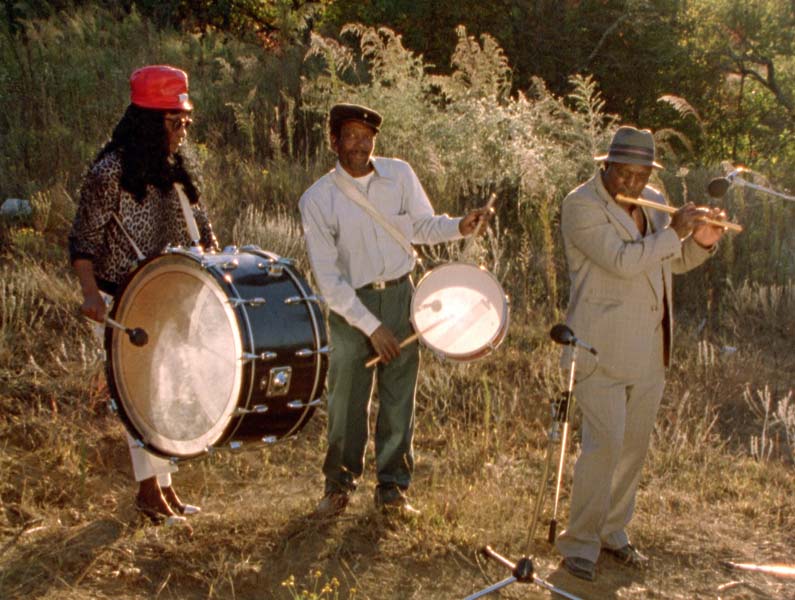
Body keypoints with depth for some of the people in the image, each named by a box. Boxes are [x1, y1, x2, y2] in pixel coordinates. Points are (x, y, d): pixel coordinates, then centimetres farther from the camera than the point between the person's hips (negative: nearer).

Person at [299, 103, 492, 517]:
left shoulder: (399, 175, -1)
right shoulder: (317, 200, -10)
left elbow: (422, 226, 10)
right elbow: (327, 277, -11)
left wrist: (458, 227, -12)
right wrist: (371, 326, -15)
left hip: (400, 296, 2)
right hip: (350, 303, -2)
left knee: (398, 397, 5)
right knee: (346, 400, 3)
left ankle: (392, 487, 19)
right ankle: (339, 485, 23)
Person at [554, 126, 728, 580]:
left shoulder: (654, 202, 10)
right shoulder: (581, 205, -13)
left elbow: (675, 262, 20)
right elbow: (621, 260, -25)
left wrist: (702, 241, 1)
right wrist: (673, 232, -17)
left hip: (648, 351, 7)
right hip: (603, 349, -7)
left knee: (635, 445, 13)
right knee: (604, 444, -10)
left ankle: (613, 531, 28)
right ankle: (579, 543, 2)